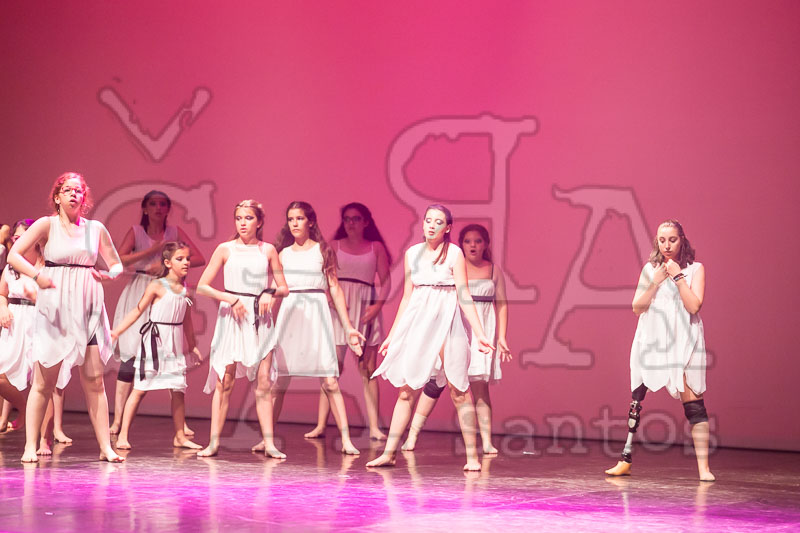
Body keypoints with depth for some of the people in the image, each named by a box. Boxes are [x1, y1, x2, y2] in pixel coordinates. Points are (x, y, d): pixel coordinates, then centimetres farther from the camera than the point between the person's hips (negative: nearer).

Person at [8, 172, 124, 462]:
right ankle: (30, 446, 4)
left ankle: (106, 447, 2)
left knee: (94, 379, 0)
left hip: (88, 308, 2)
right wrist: (37, 275, -16)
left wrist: (108, 275, -4)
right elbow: (14, 255, -3)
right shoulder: (47, 225, 2)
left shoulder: (96, 229, 11)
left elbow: (117, 265, 17)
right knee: (44, 381, -1)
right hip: (55, 308, -2)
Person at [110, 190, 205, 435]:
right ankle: (117, 420, -3)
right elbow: (118, 260, -11)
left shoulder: (174, 232, 6)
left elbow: (199, 259, -3)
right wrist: (152, 250, -14)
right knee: (131, 354, -6)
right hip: (138, 297, -1)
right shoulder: (136, 231, 3)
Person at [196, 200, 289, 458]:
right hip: (231, 318, -1)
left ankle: (269, 442, -2)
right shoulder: (225, 249, 3)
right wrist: (231, 299, -12)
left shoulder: (268, 250, 7)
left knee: (263, 381, -3)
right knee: (224, 381, -3)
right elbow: (202, 287, 0)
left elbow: (284, 288, 11)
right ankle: (214, 442, 1)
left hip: (260, 319, 1)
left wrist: (270, 292, -11)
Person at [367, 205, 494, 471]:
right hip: (417, 323, 4)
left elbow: (464, 296, -4)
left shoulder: (454, 253, -2)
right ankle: (389, 453, 6)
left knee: (459, 391, -4)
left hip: (446, 322, -4)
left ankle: (472, 456, 0)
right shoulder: (412, 253, 10)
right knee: (407, 390, 3)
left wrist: (479, 333, -12)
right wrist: (392, 335, 18)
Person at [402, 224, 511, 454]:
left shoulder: (494, 270, 10)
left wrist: (501, 337, 4)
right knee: (436, 382, -7)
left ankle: (487, 442, 2)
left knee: (480, 386, -2)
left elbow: (501, 304, 10)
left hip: (482, 331, 1)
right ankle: (411, 437, -5)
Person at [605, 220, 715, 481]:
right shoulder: (649, 269, 11)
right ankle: (626, 461, 9)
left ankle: (703, 467, -8)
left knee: (693, 401, -9)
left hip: (683, 342, -3)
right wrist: (656, 281, -6)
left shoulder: (695, 269, 3)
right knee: (636, 400, 1)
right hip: (651, 341, 3)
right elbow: (637, 307, 5)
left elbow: (694, 305, -9)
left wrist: (678, 276, -12)